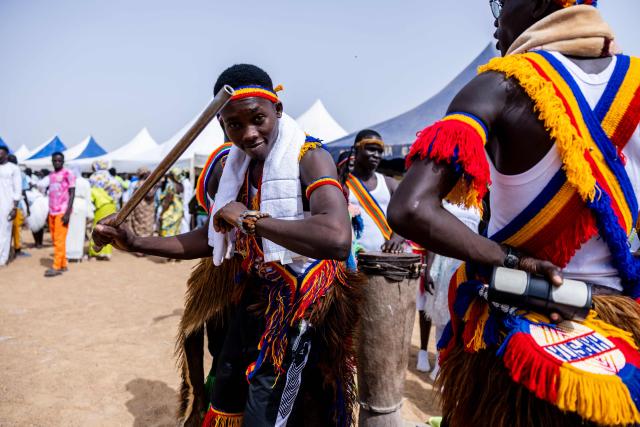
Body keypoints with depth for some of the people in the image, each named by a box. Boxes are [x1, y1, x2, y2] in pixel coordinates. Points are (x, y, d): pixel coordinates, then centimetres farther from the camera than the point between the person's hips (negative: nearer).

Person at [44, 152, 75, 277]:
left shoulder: (68, 174, -5)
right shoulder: (51, 175, 15)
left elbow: (72, 194, -9)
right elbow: (51, 193, 17)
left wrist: (67, 213, -16)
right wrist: (49, 211, 13)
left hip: (62, 212, -7)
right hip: (52, 212, 7)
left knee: (59, 240, -6)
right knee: (55, 240, 8)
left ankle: (57, 267, -4)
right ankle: (63, 264, 15)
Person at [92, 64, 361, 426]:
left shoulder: (310, 157, -19)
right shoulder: (235, 168, 6)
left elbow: (337, 239, -38)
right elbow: (211, 238, 16)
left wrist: (251, 218, -28)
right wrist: (135, 243, 10)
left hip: (297, 307, -8)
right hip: (252, 301, 8)